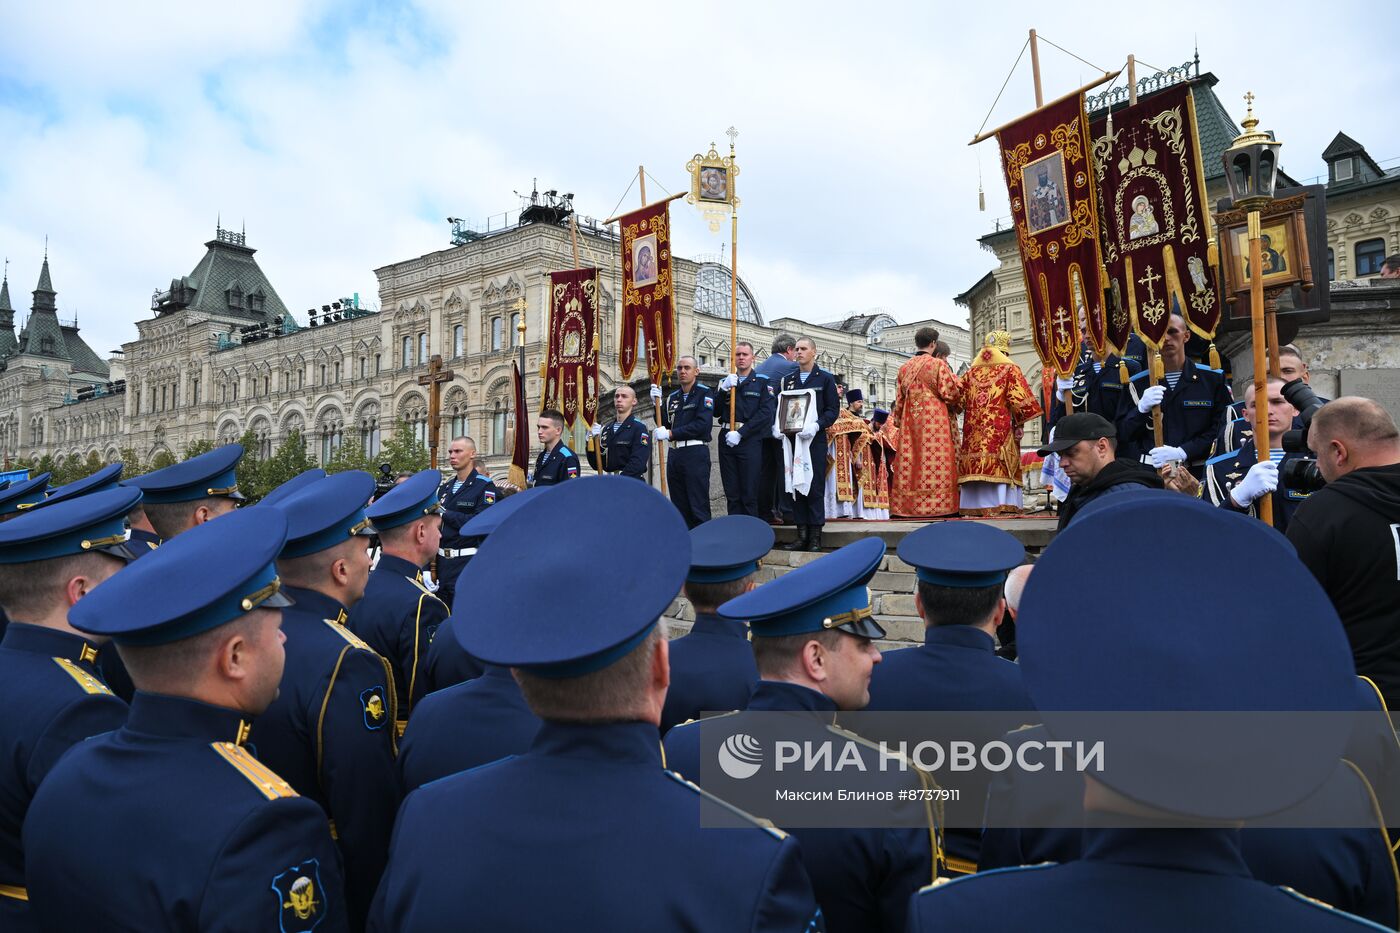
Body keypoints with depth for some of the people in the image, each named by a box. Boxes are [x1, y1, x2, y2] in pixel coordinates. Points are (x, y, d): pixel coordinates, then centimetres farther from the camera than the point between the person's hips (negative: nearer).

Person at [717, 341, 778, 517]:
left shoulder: (763, 382, 3)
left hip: (751, 440, -4)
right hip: (727, 441, 4)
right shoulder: (725, 382, 16)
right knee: (732, 495, 6)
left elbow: (765, 413, -8)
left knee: (749, 495, -3)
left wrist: (740, 434, -14)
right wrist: (724, 389, -9)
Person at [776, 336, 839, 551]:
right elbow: (778, 407, 14)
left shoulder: (825, 378, 5)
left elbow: (833, 409, -2)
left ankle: (815, 536, 2)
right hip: (790, 439, 4)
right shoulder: (787, 380, 15)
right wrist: (776, 426, -6)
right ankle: (802, 534, 9)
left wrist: (816, 426, -17)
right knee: (795, 485, 3)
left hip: (815, 439, -4)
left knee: (815, 487, -3)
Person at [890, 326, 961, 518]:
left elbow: (899, 399, 13)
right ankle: (937, 503, -5)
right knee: (936, 463, -4)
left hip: (910, 423, 5)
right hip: (935, 421, -5)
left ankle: (909, 505, 5)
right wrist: (956, 382, 12)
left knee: (911, 463, 5)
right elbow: (949, 393, -8)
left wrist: (899, 421, 21)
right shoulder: (938, 365, -5)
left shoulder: (904, 368, 10)